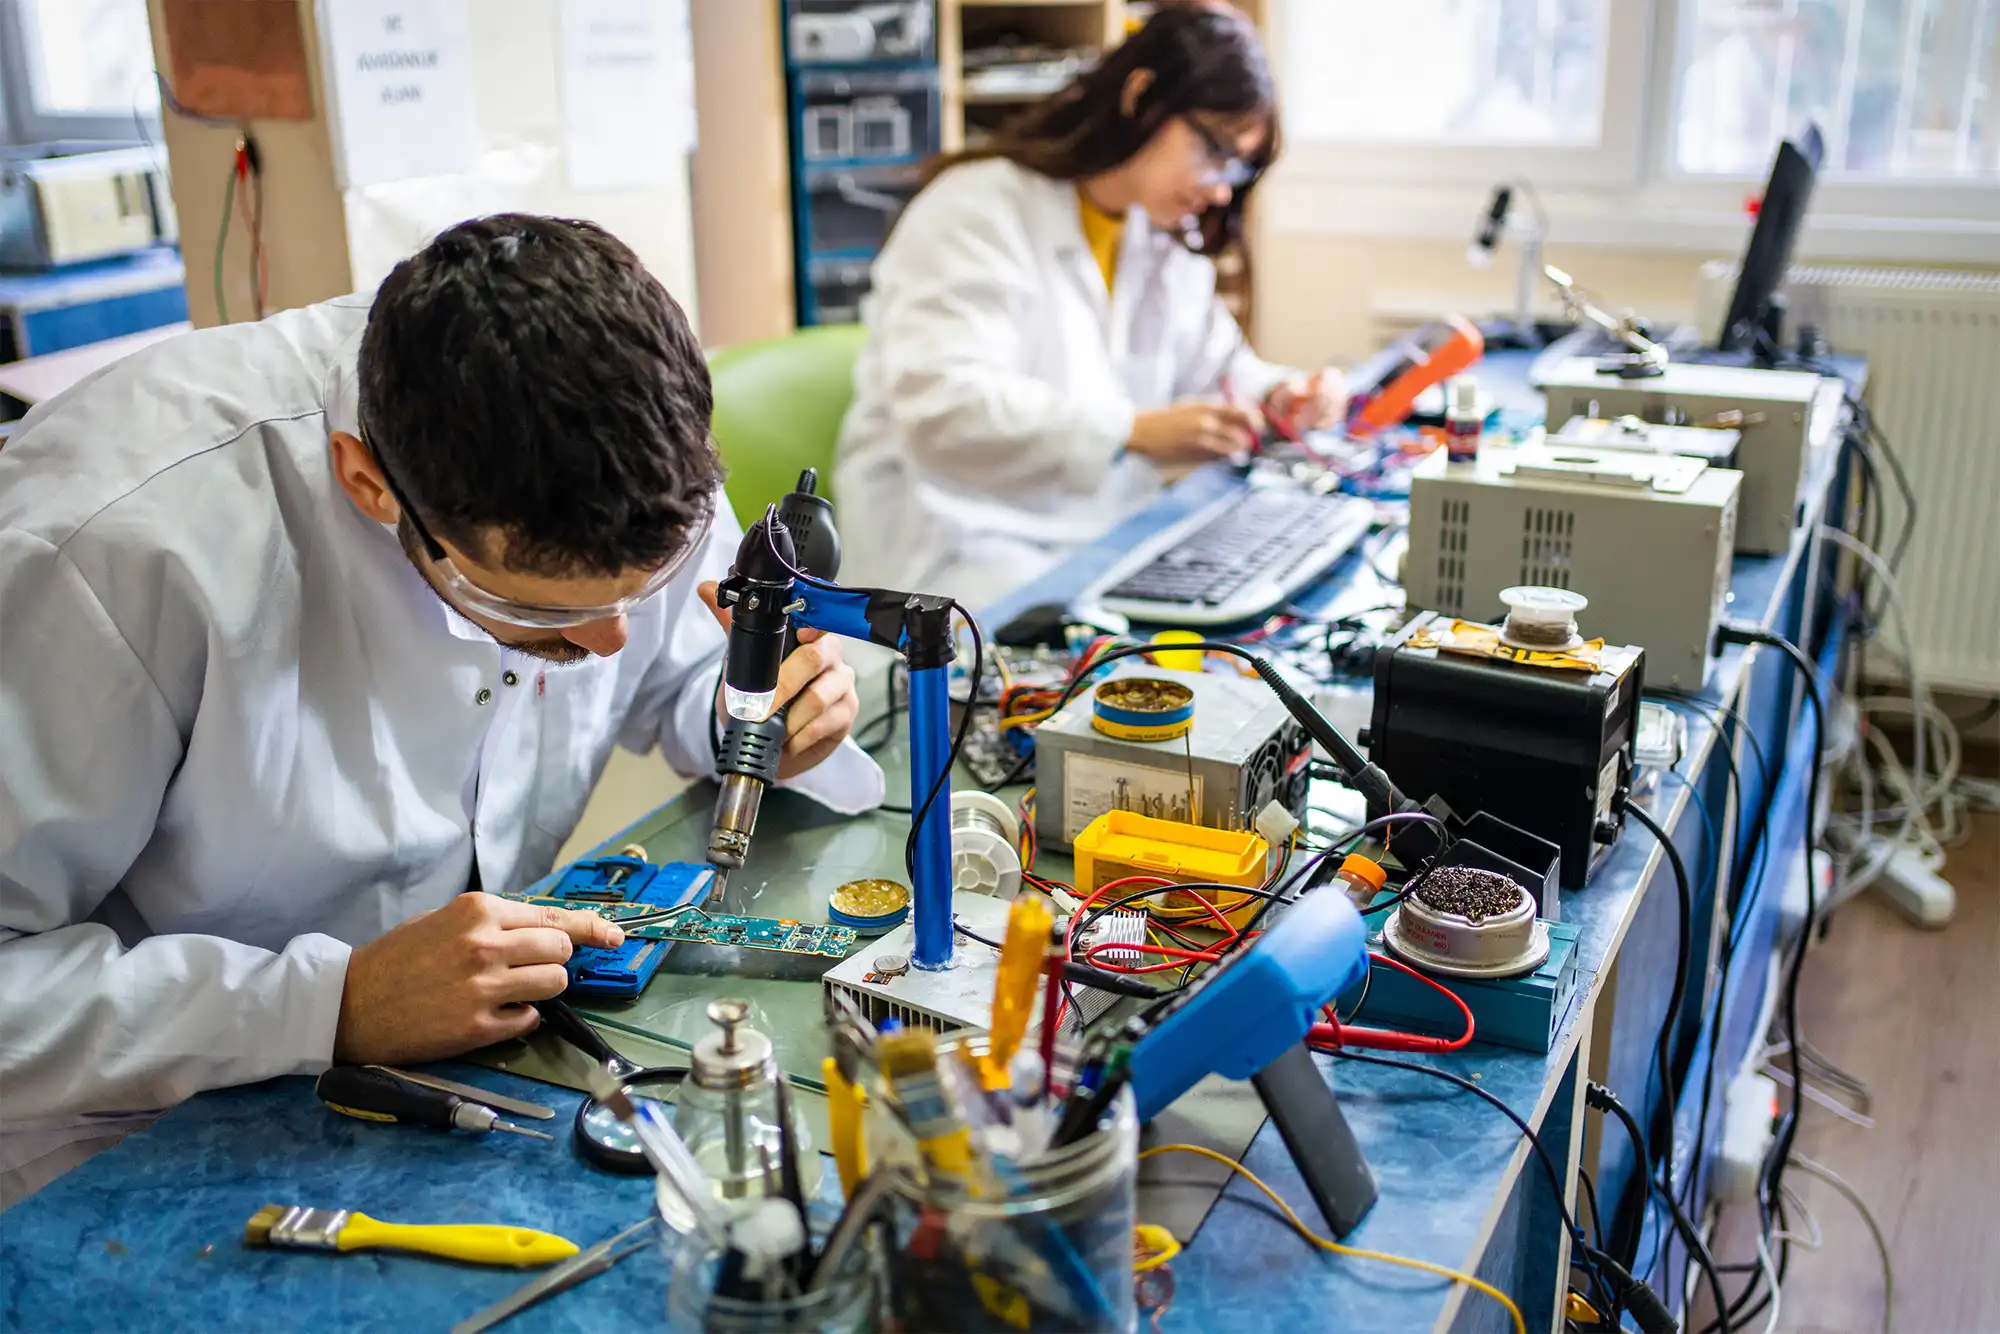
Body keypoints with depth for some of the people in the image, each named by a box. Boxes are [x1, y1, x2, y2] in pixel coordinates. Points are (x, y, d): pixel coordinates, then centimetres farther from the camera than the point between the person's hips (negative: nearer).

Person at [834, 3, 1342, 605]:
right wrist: (1135, 431, -33)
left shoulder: (1167, 238, 12)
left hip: (1110, 527, 7)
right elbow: (940, 406, -26)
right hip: (960, 548, -7)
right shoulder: (980, 211, -13)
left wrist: (1275, 393, -1)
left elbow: (1208, 364, 23)